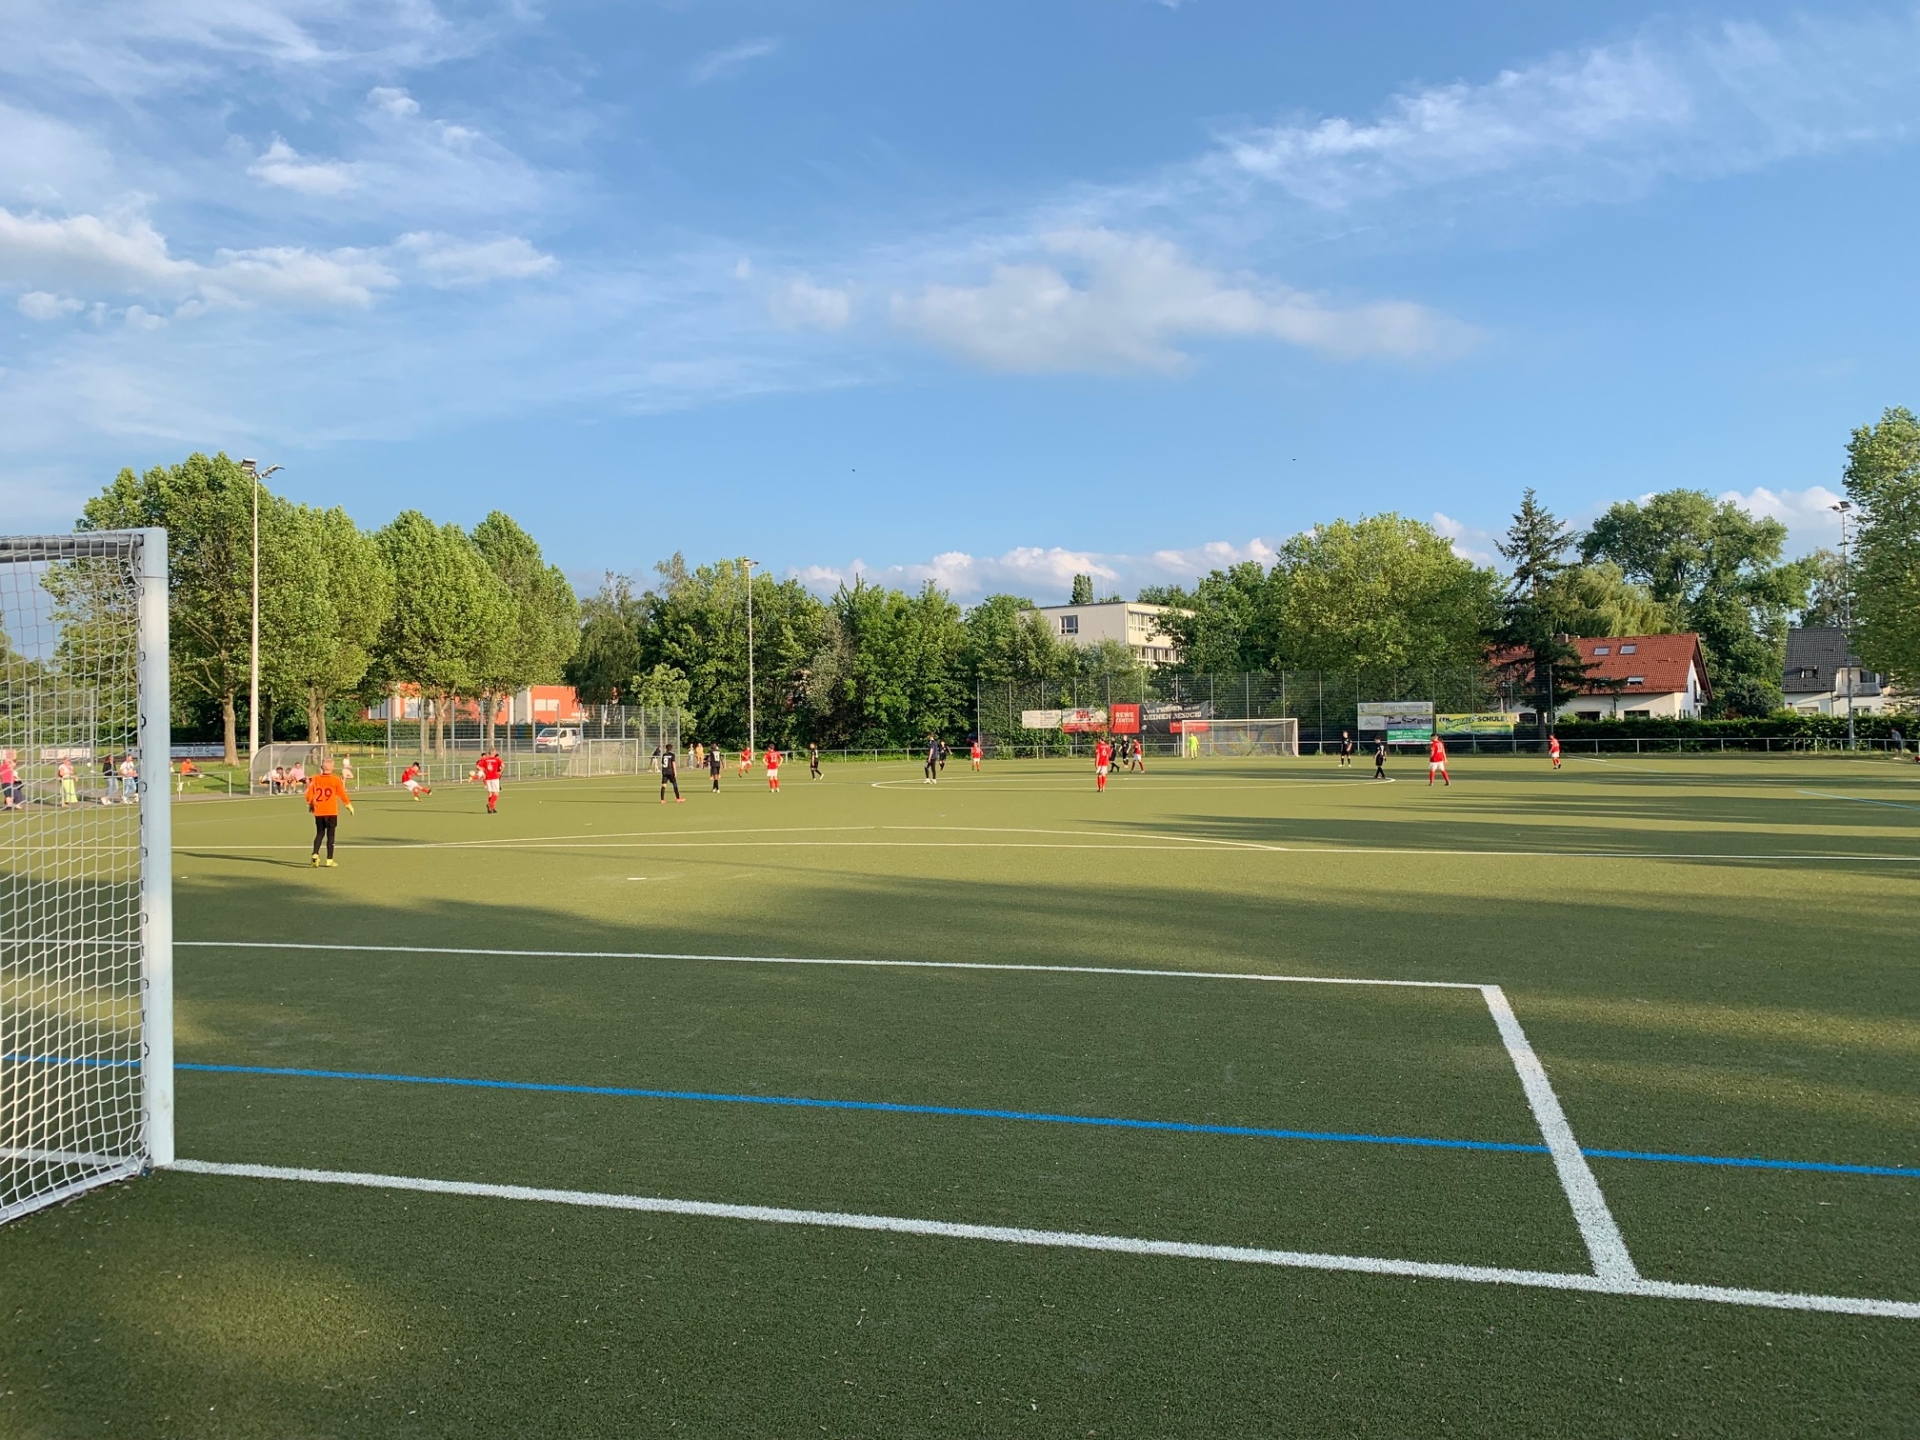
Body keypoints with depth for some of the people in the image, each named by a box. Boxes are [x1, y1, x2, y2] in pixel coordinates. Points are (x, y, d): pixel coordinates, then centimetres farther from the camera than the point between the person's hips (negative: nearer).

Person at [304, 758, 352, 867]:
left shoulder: (315, 779, 1)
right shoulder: (336, 780, -6)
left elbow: (309, 795, 3)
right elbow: (342, 794, -1)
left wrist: (310, 805, 21)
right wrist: (349, 806, 13)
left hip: (318, 812, 3)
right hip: (331, 812, -3)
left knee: (319, 834, 16)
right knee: (330, 835, 4)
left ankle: (315, 855, -2)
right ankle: (329, 860, 2)